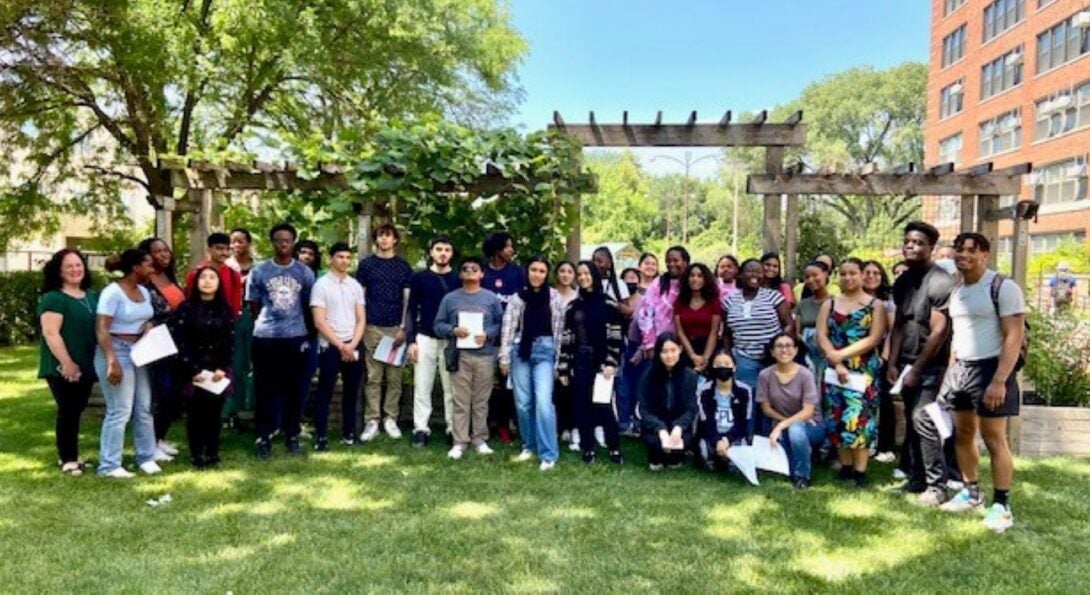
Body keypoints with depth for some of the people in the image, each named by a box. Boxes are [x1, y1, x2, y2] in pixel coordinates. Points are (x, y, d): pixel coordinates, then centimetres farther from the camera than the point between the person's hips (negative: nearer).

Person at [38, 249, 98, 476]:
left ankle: (71, 454, 25)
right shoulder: (53, 298, -11)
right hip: (63, 368, -7)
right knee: (67, 411, -2)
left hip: (86, 366, 7)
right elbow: (50, 333, -18)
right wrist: (66, 363, -21)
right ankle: (67, 459, 9)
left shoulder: (93, 297, 13)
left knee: (76, 410, 14)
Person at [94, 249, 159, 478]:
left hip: (140, 352, 8)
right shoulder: (113, 292, -14)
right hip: (117, 351, -8)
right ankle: (109, 465, 5)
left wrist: (149, 326, -3)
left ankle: (146, 457, 21)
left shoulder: (144, 292, 10)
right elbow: (101, 329, -19)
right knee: (120, 411, -5)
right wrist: (112, 361, -25)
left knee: (145, 408, 10)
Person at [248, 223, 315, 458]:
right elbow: (254, 305, 9)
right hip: (265, 337, -1)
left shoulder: (305, 272, 4)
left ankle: (292, 435, 17)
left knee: (293, 388, 7)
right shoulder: (258, 271, 1)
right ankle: (264, 437, 13)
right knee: (265, 389, 4)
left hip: (296, 336, 1)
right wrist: (268, 322, 11)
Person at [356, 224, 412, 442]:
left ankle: (391, 419, 10)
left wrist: (403, 327, -2)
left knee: (394, 376, 3)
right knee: (373, 377, 0)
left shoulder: (403, 266, 9)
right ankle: (371, 421, 4)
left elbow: (408, 298, 7)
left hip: (396, 328, 1)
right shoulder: (366, 264, 8)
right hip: (373, 327, -1)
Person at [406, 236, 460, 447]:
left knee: (451, 388, 4)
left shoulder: (459, 280, 5)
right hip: (425, 338, 0)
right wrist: (411, 340, -4)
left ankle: (453, 429, 12)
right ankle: (421, 429, 11)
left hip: (452, 340, 0)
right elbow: (412, 310, 3)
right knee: (422, 387, 3)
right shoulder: (419, 277, 4)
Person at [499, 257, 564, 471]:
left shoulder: (554, 297, 2)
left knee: (543, 401, -14)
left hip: (544, 351, -2)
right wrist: (504, 357, -3)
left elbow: (558, 329, 2)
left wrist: (557, 360, 1)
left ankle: (548, 454, -8)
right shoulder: (518, 297, 5)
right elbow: (508, 327, 2)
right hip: (521, 351, 2)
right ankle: (529, 445, 25)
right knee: (523, 402, 6)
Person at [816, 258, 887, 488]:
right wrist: (836, 362, -13)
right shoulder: (829, 304, 11)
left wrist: (842, 354, -15)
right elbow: (821, 335, 0)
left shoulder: (876, 305, 3)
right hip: (834, 369, 3)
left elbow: (874, 339, -9)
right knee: (837, 418, 4)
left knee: (859, 417, -7)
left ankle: (860, 471, -1)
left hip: (864, 371, -3)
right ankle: (845, 466, 14)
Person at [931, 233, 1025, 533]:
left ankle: (1002, 505, 8)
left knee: (994, 439, -3)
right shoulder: (955, 290, 11)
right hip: (959, 368, 7)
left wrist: (999, 381, -22)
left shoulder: (1003, 287, -11)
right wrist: (949, 372, 11)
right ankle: (971, 493, 26)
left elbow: (1014, 337, -15)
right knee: (963, 434, 13)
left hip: (990, 368, -7)